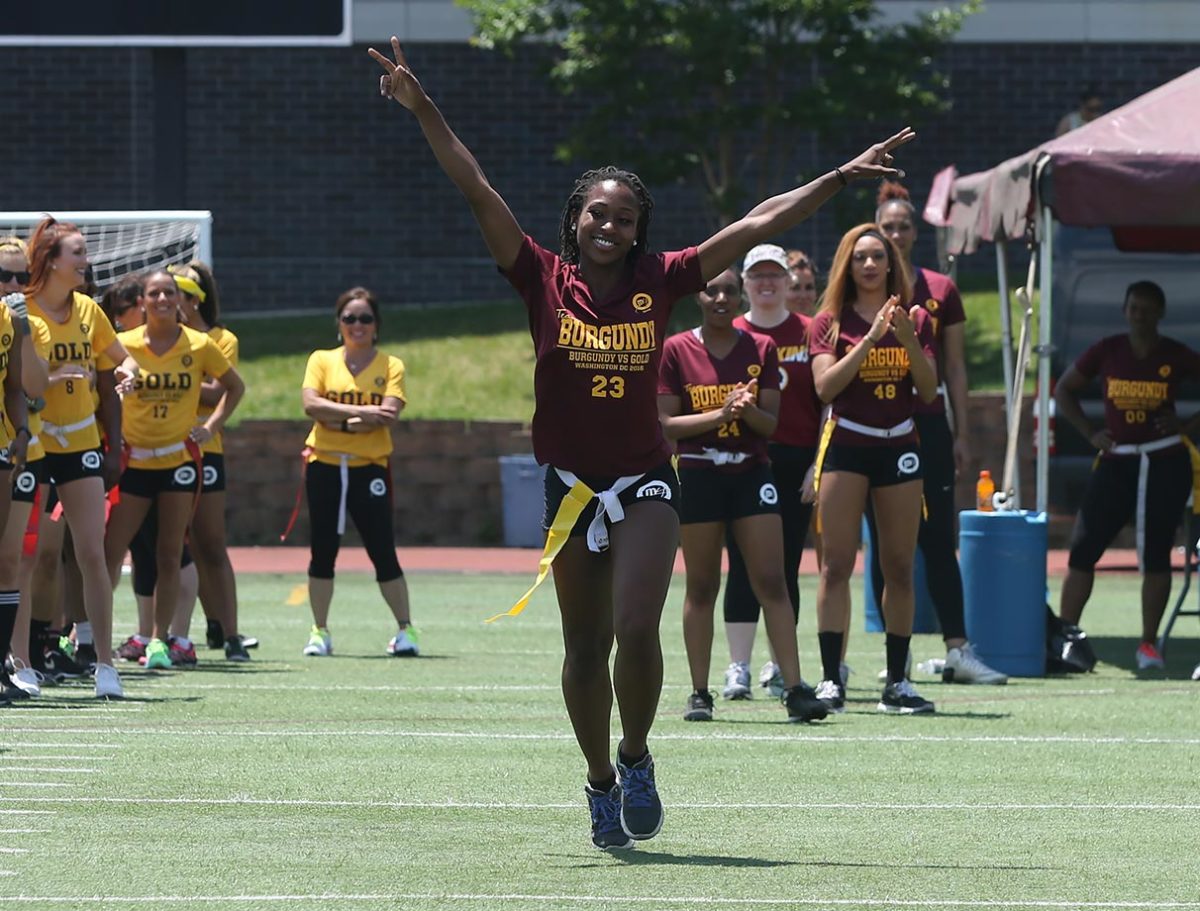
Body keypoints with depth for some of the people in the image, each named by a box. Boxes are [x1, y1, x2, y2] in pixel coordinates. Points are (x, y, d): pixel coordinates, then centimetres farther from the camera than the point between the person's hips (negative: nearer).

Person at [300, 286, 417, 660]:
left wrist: (339, 420, -16)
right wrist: (359, 411, -17)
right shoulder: (322, 360, 7)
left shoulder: (391, 366, 4)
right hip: (324, 464, 2)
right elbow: (311, 404, -9)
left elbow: (388, 415, -11)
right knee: (322, 551, 4)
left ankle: (405, 629, 7)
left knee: (383, 552, -3)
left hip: (370, 466, -2)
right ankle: (320, 632, 12)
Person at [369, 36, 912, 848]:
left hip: (646, 483, 0)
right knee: (585, 649, 8)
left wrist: (842, 178, 2)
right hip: (571, 485, 0)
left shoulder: (659, 284, -2)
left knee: (637, 630, -17)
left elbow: (756, 226, 1)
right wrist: (424, 111, -15)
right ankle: (602, 783, 26)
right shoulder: (546, 280, -4)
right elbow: (478, 193, -9)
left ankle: (637, 759, 8)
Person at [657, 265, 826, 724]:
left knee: (771, 582, -5)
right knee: (701, 586, 4)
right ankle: (700, 692, 11)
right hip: (698, 476, -1)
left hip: (752, 474, 1)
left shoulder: (761, 349, 5)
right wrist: (719, 414, -18)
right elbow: (666, 424, -5)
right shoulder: (676, 350, 0)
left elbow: (770, 424, 3)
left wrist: (747, 410, -19)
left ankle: (795, 689, -8)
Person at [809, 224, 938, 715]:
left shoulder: (914, 319, 8)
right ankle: (831, 679, -11)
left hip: (899, 446, 3)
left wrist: (908, 339, -13)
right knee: (837, 563, -9)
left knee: (899, 567, 3)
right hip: (846, 445, -3)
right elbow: (825, 385, -12)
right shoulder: (830, 321, 2)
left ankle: (896, 683, 8)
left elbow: (929, 391, 1)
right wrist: (870, 338, -19)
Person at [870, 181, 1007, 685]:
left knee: (939, 543, -1)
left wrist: (961, 434, 6)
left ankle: (958, 651, -3)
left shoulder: (941, 290, 7)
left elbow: (956, 368, 10)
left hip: (928, 426, 1)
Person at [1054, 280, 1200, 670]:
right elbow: (1064, 390, 12)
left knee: (1155, 554, -1)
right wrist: (1090, 432, 1)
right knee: (1083, 550, -3)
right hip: (1116, 462, 1)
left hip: (1165, 465, -1)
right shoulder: (1106, 353, 1)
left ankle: (1148, 644, 9)